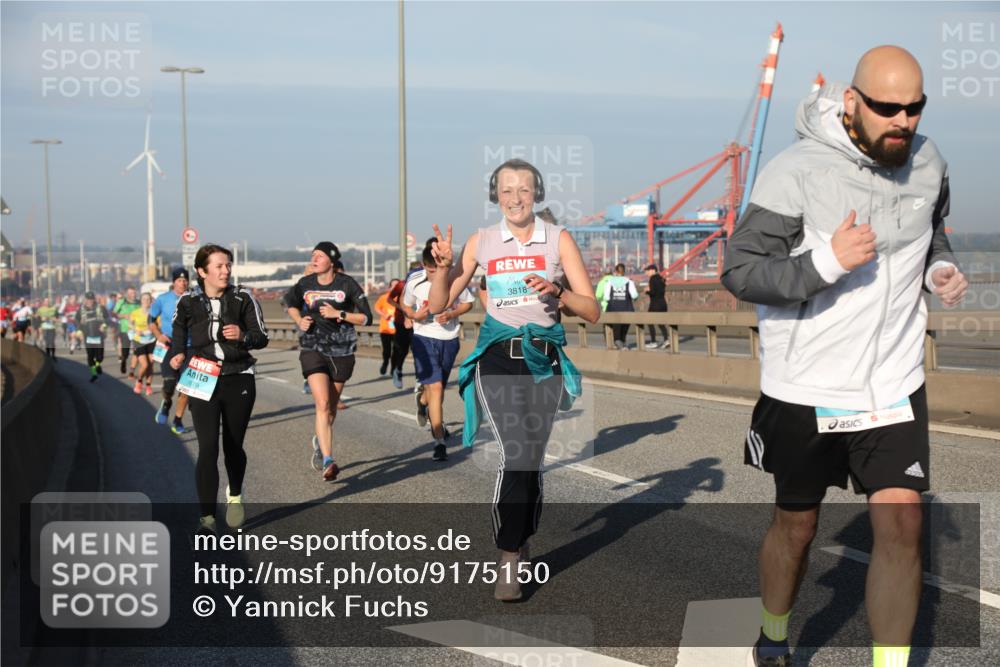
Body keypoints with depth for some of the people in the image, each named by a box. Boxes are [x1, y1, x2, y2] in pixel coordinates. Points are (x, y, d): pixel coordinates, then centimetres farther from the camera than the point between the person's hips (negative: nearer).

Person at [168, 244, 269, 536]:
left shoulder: (243, 298, -1)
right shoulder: (187, 303, 1)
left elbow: (262, 337, 0)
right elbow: (178, 336, 18)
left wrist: (242, 336, -20)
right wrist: (177, 356, -2)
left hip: (239, 381, 1)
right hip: (202, 382, -1)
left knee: (233, 446, 12)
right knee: (207, 448, -12)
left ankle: (235, 495, 43)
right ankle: (207, 518, -9)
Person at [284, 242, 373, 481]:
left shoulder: (347, 284, -7)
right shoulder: (305, 284, 0)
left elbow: (366, 318, -5)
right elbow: (290, 302, 21)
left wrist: (339, 313, -17)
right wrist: (299, 320, 2)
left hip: (341, 351, 0)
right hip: (312, 349, 0)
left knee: (331, 408, 14)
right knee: (322, 404, -18)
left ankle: (320, 441, 45)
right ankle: (328, 461, -21)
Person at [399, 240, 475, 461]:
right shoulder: (415, 281, -10)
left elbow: (467, 303, 5)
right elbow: (405, 304, 7)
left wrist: (451, 314, -14)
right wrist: (415, 315, -15)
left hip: (449, 339, 3)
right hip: (424, 338, -2)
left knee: (440, 387, 18)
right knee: (435, 387, -16)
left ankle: (422, 398, 56)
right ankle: (439, 442, -13)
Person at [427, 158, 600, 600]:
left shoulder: (558, 239, 2)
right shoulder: (481, 242, 5)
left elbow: (592, 310, -1)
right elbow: (438, 305, 7)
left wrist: (558, 292, -18)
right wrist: (443, 265, -9)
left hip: (544, 360, 1)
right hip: (498, 358, -1)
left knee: (532, 460, 6)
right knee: (516, 455, -18)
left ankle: (521, 544, 25)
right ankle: (509, 561, -10)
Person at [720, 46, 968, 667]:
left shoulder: (929, 163, 0)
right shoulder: (796, 172, -17)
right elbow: (740, 273, -16)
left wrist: (939, 267, 1)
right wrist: (826, 261, -29)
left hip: (895, 383, 3)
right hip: (805, 390, -3)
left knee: (902, 526, -5)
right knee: (796, 526, 14)